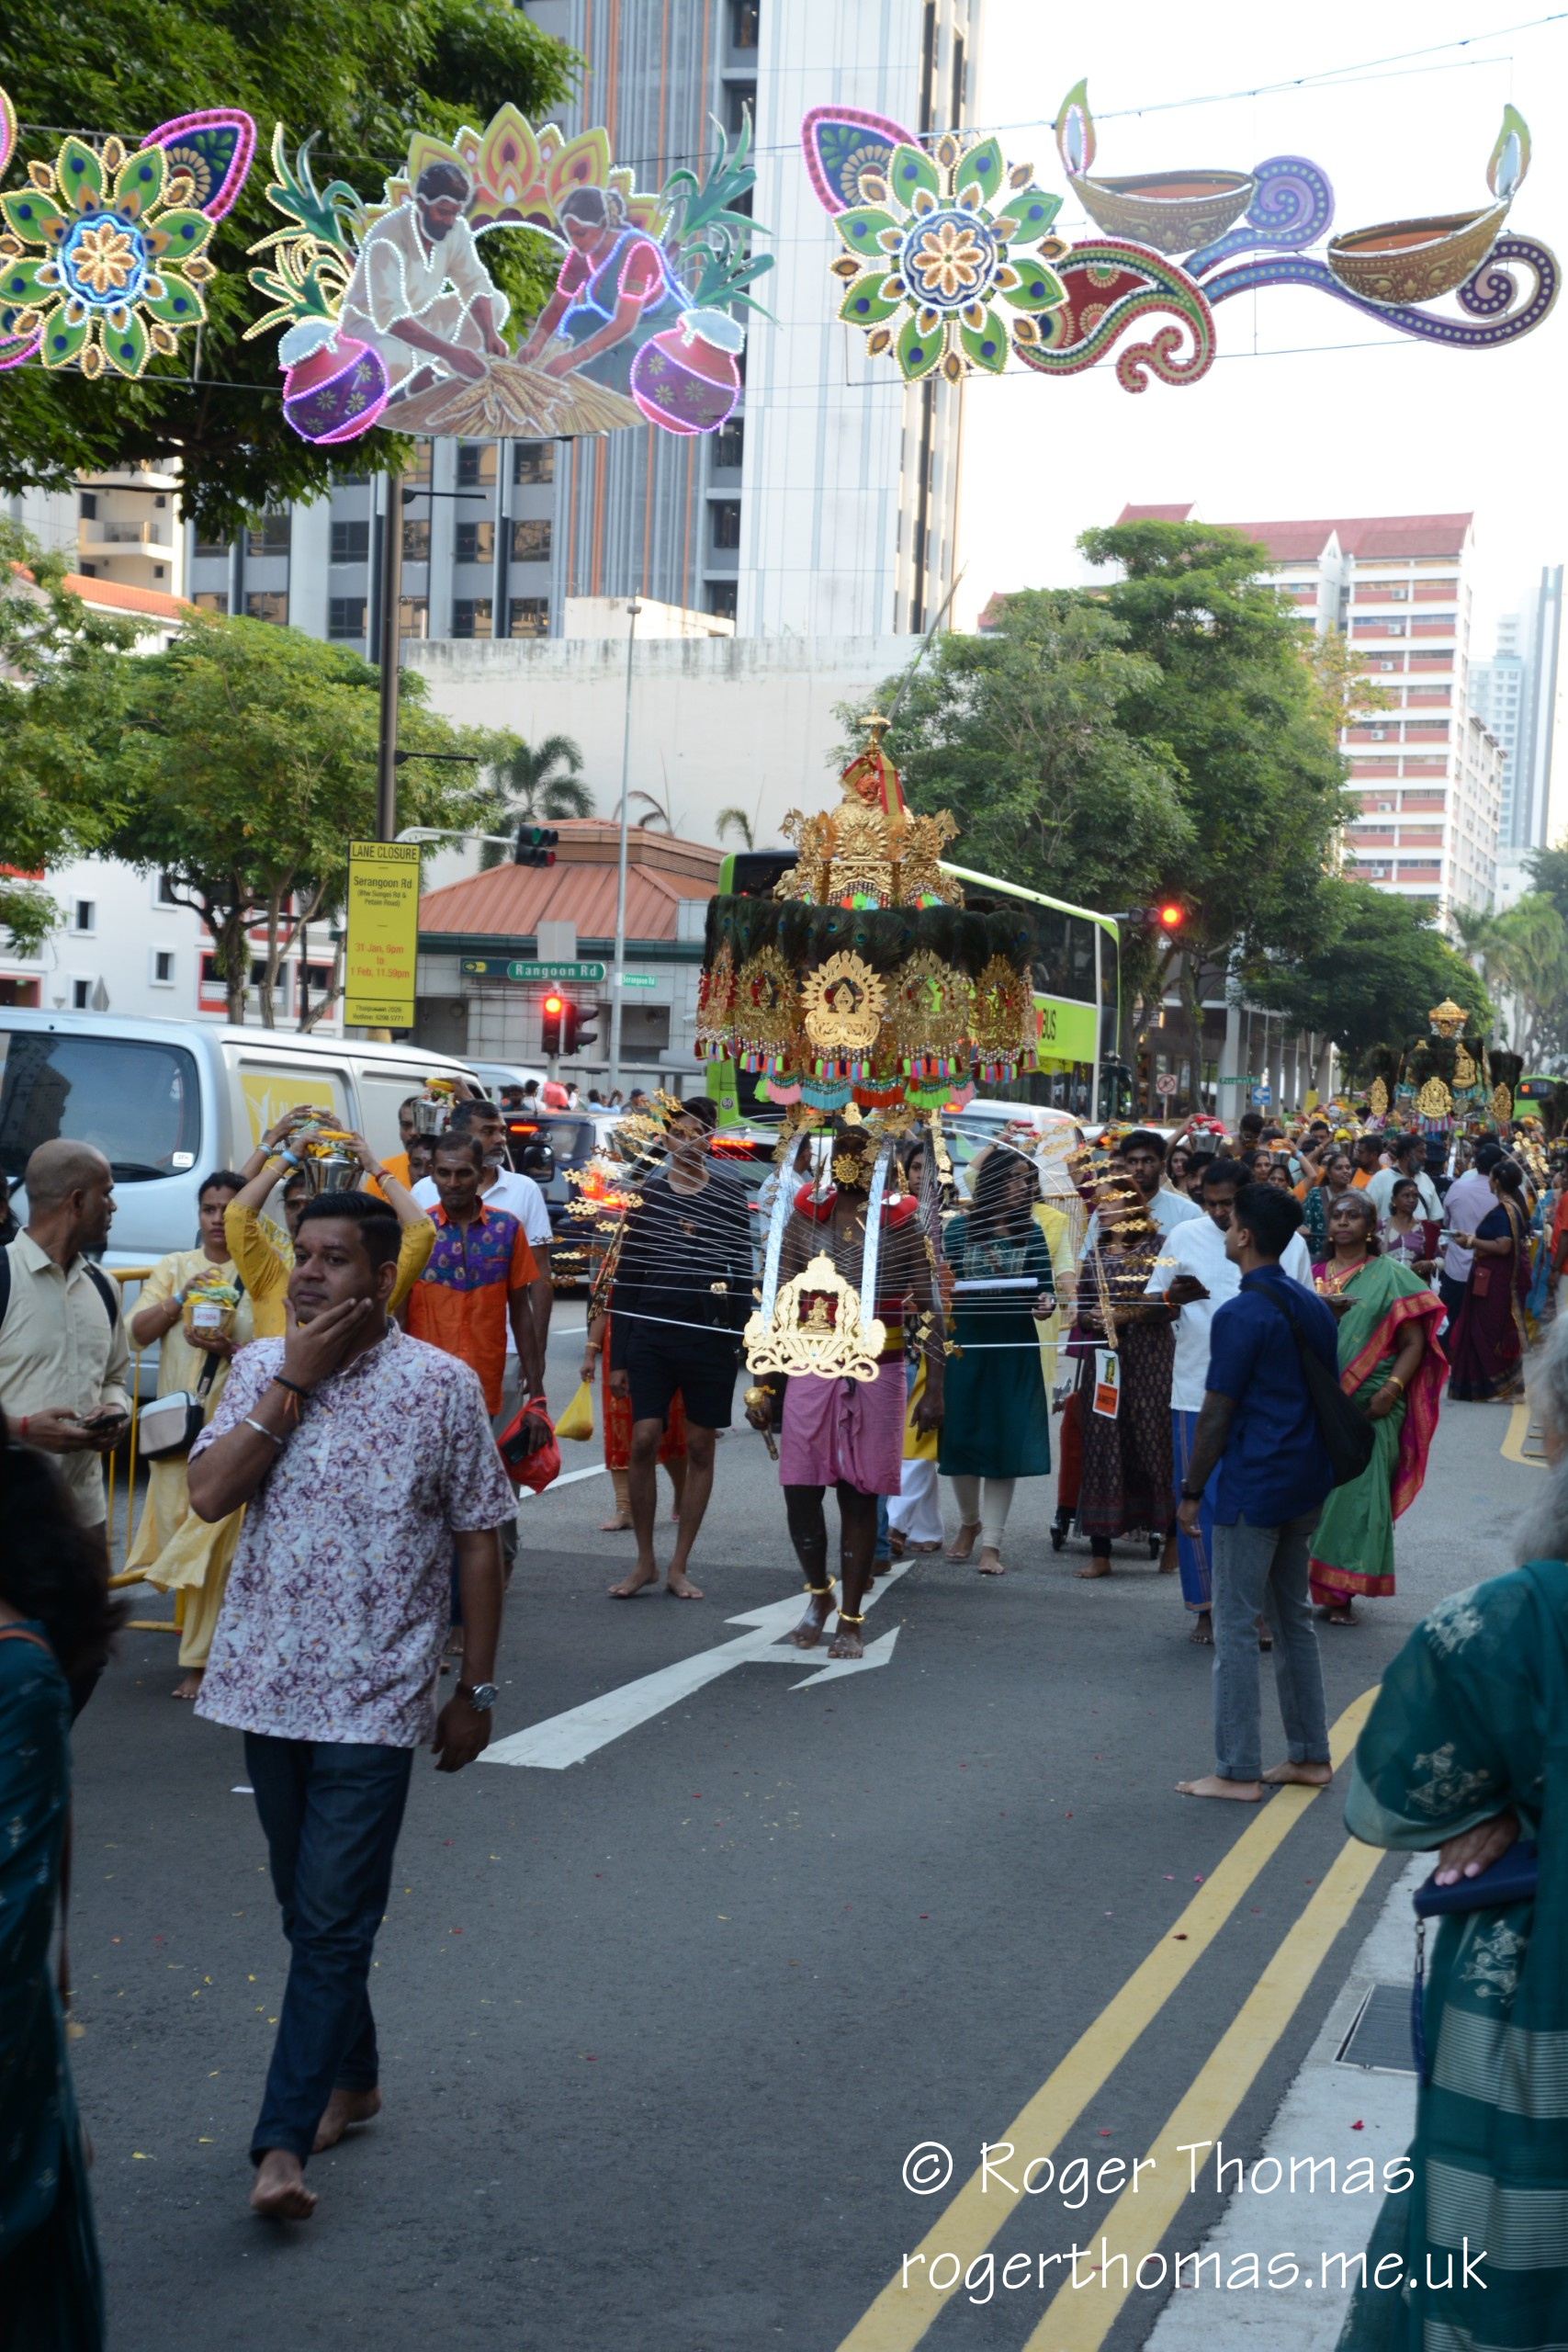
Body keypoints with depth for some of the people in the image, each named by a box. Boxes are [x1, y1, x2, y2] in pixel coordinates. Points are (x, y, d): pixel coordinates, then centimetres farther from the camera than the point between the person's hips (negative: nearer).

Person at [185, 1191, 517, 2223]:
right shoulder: (261, 1367, 4)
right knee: (309, 1908, 17)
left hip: (374, 1697, -4)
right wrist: (295, 1380, -13)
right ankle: (350, 2078, 34)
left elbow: (480, 1545, -1)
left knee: (334, 1923, -6)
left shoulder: (442, 1384, -6)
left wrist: (476, 1690, 0)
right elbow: (210, 1495, -10)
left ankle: (284, 2143, -3)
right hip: (266, 1681, 4)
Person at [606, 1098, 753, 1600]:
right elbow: (624, 1280, 6)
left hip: (710, 1334, 0)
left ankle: (679, 1566, 12)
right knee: (643, 1442, -9)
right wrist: (617, 1357, 2)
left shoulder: (730, 1193, 5)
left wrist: (740, 1338, -2)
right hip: (651, 1332, 0)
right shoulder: (646, 1194, 5)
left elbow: (743, 1271, 7)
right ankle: (644, 1561, 6)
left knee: (700, 1447, 3)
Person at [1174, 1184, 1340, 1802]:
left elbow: (1217, 1414, -15)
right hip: (1306, 1484, 9)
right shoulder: (1312, 1307, 9)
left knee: (1235, 1626, -2)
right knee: (1294, 1617, 17)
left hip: (1253, 1487, -8)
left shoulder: (1240, 1316, -16)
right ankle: (1310, 1755, 23)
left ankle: (1237, 1771, 2)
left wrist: (1191, 1490, -7)